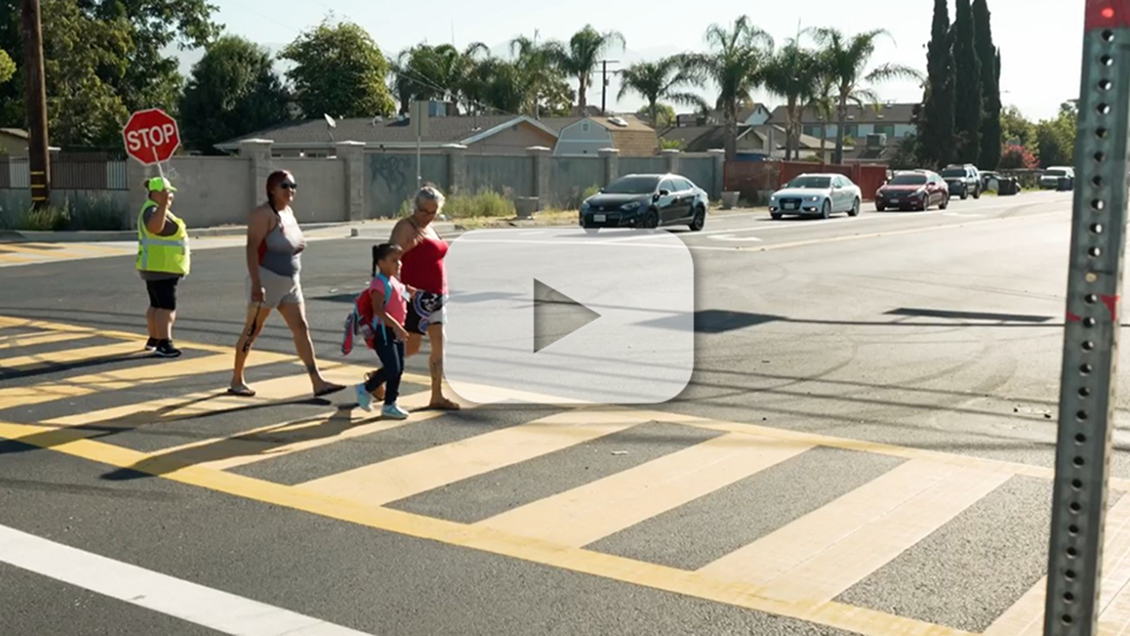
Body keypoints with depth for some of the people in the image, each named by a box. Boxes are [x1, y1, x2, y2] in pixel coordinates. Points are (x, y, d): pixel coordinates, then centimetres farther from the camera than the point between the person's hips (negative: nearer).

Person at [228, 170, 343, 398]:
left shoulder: (289, 212, 12)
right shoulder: (264, 214, -14)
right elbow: (252, 248, -22)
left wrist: (299, 246, 7)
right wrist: (256, 283, -28)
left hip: (290, 282, 8)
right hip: (267, 280, -8)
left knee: (301, 328, 0)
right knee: (252, 330, 3)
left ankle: (318, 382, -4)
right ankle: (236, 381, 17)